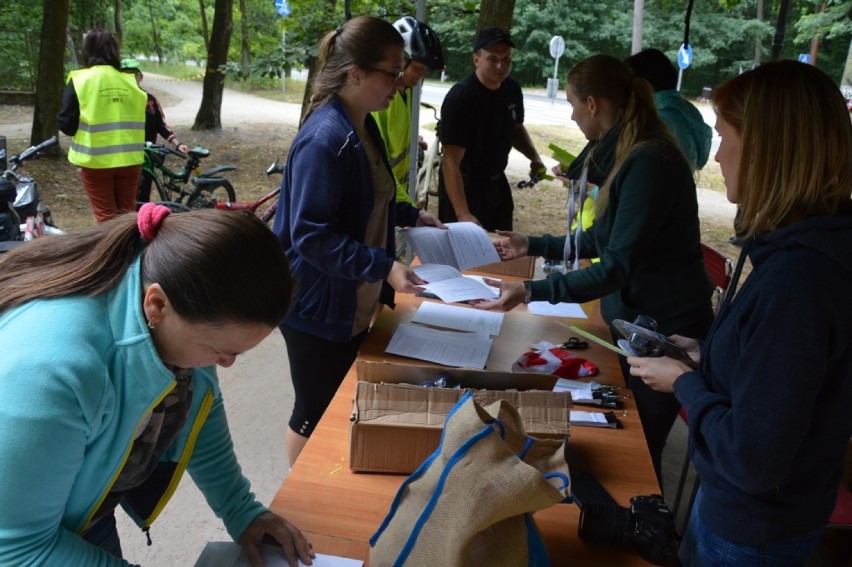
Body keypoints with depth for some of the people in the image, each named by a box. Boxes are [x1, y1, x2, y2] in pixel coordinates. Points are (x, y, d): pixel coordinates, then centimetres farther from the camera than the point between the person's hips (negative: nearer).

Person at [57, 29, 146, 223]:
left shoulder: (79, 80, -7)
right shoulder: (131, 81, 0)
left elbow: (66, 124, -6)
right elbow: (142, 121, 7)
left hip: (96, 161, -2)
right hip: (129, 160, 3)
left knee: (106, 217, 7)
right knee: (127, 213, 15)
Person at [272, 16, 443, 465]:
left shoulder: (363, 127, 6)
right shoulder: (325, 138, -24)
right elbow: (310, 236, -27)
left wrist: (412, 216, 8)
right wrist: (384, 267, -30)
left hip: (355, 303, 9)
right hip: (318, 308, -9)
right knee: (317, 413, 10)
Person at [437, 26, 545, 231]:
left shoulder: (512, 89, -4)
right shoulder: (460, 98, -24)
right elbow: (451, 163, -28)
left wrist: (534, 156, -1)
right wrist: (463, 215, -35)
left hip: (497, 184, 7)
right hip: (463, 188, -7)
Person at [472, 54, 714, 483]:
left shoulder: (649, 163, -25)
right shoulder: (624, 154, 5)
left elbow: (615, 267, -27)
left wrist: (530, 292, -31)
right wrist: (533, 246, 18)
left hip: (663, 331, -9)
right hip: (632, 319, 9)